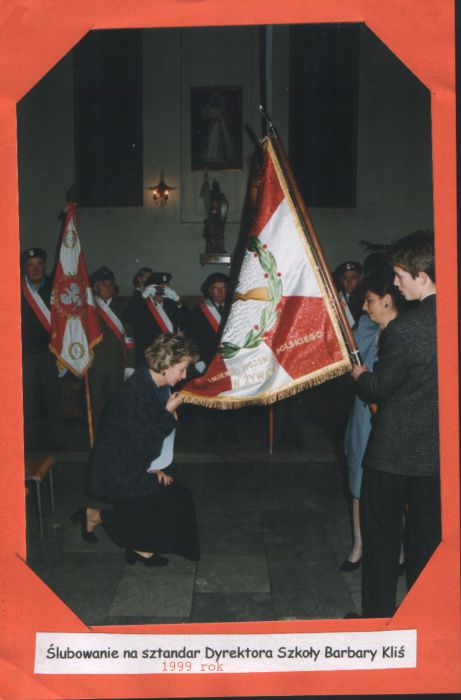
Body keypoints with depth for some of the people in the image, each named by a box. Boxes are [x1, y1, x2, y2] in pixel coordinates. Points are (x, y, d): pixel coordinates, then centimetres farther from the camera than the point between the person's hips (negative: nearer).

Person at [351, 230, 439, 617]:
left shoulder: (404, 329, -23)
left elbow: (378, 389, -14)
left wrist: (361, 375, 7)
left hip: (394, 453, -6)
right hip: (438, 453, 6)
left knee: (382, 536, 11)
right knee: (428, 537, 18)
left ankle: (379, 615, 23)